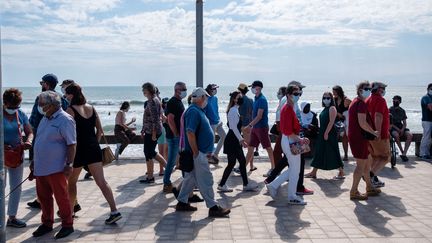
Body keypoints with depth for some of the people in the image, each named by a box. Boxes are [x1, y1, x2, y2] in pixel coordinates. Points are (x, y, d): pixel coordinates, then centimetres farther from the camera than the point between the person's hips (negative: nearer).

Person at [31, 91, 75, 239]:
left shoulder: (65, 120, -13)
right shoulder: (45, 118, 13)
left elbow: (71, 144, -16)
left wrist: (69, 164, -20)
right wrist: (34, 160, 22)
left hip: (56, 168, -8)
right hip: (41, 167, 8)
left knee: (61, 197, 2)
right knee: (43, 197, 15)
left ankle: (67, 225, 15)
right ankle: (47, 223, 30)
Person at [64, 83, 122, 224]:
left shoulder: (70, 110, -9)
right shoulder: (91, 108, 8)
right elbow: (100, 130, 10)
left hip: (79, 150, -5)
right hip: (94, 149, 5)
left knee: (71, 182, 16)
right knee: (101, 182, 2)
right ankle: (114, 211, -6)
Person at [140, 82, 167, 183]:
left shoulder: (153, 101, -16)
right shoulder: (151, 100, 15)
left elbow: (155, 119, -21)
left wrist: (153, 133, -22)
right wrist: (144, 129, 23)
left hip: (152, 132, -10)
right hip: (149, 131, 10)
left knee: (149, 153, -2)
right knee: (151, 152, 18)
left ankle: (150, 177, 7)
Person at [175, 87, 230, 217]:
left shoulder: (198, 110, 14)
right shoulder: (194, 111, -18)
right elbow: (190, 133, -26)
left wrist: (207, 150, 19)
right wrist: (196, 152, -22)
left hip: (201, 152, 10)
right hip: (198, 154, -10)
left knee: (190, 178, 16)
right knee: (206, 180, -4)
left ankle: (182, 203, 25)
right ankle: (213, 207, 4)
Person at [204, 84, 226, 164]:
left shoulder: (215, 98, 7)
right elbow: (203, 113, -17)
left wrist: (219, 120, 16)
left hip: (217, 122, 9)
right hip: (211, 124, -9)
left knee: (224, 136, 13)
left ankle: (215, 154, 23)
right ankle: (210, 158, 16)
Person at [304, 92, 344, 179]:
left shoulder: (332, 108, -11)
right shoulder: (325, 109, 16)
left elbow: (331, 122, -19)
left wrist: (326, 133, -22)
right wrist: (322, 133, 16)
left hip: (330, 134, -9)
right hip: (322, 134, 9)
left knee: (333, 153, -4)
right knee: (319, 152, 11)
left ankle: (341, 173, 7)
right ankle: (313, 173, 17)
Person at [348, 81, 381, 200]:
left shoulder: (355, 102, 17)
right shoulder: (361, 103, -16)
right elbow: (362, 123, -24)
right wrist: (374, 132, -11)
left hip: (354, 136, 11)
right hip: (359, 137, -11)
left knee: (368, 160, 20)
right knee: (361, 165, -5)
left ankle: (369, 188, 30)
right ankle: (354, 192, 2)